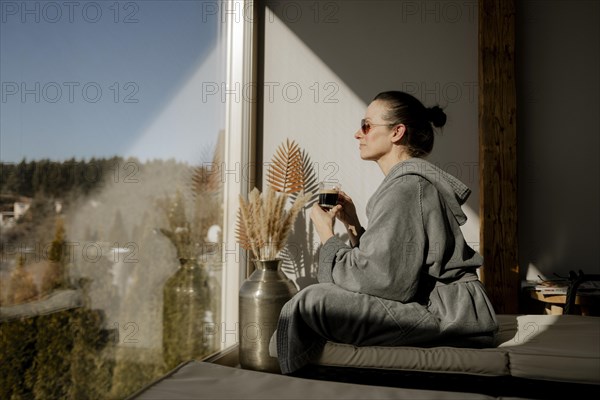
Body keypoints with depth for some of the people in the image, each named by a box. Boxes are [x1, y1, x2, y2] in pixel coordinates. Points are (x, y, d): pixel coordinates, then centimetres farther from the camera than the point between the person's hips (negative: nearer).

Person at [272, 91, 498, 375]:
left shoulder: (407, 185, -15)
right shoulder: (407, 180, 16)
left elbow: (385, 279, -21)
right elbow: (392, 265, 11)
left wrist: (327, 237, -9)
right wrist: (353, 224, 4)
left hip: (448, 315, -10)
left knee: (313, 302, -19)